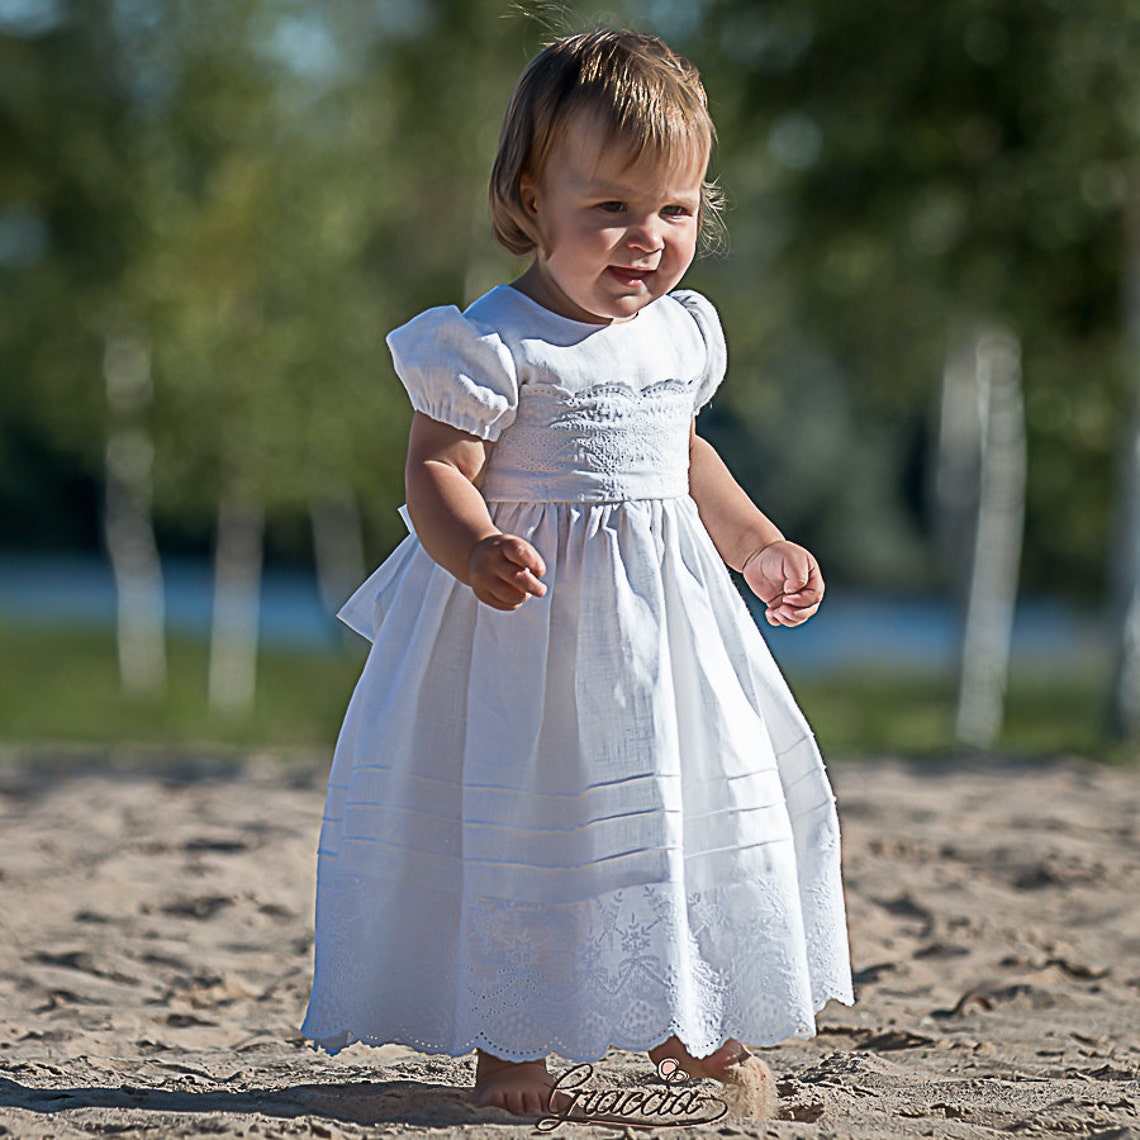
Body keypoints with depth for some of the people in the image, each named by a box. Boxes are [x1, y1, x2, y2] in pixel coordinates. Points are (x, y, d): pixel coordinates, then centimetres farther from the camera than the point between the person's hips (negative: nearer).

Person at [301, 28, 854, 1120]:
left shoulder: (681, 332, 7)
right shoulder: (495, 345, -15)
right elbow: (437, 468, -18)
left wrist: (760, 545, 18)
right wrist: (477, 553, -36)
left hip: (664, 613, 7)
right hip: (531, 616, -7)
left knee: (708, 801, 10)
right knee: (517, 816, -3)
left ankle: (685, 1023, 26)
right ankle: (504, 1037, 11)